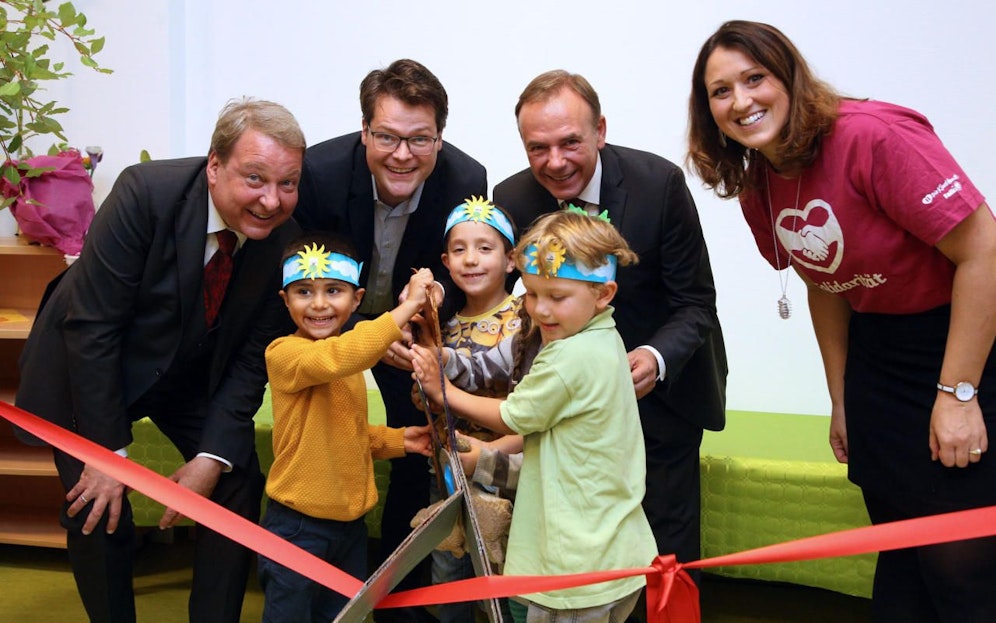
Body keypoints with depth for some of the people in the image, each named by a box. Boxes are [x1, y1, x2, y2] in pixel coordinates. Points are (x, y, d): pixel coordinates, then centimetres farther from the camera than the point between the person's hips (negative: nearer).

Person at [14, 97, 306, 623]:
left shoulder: (286, 236, -19)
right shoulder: (145, 194, -31)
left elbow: (252, 357, -10)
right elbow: (90, 327, -26)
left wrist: (212, 457, -18)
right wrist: (108, 451, -23)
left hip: (192, 373, 4)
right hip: (87, 366, -4)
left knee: (238, 486, -2)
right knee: (98, 514, -8)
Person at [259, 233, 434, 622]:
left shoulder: (350, 363, 11)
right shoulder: (284, 353, -17)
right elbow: (335, 357, -38)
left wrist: (396, 440, 6)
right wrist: (407, 306, -37)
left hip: (349, 522, 8)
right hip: (298, 526, -8)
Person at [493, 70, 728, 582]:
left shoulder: (660, 184, -22)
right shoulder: (512, 201, -14)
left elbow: (695, 303, -17)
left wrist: (657, 359, -36)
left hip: (663, 382, -2)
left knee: (666, 539, 5)